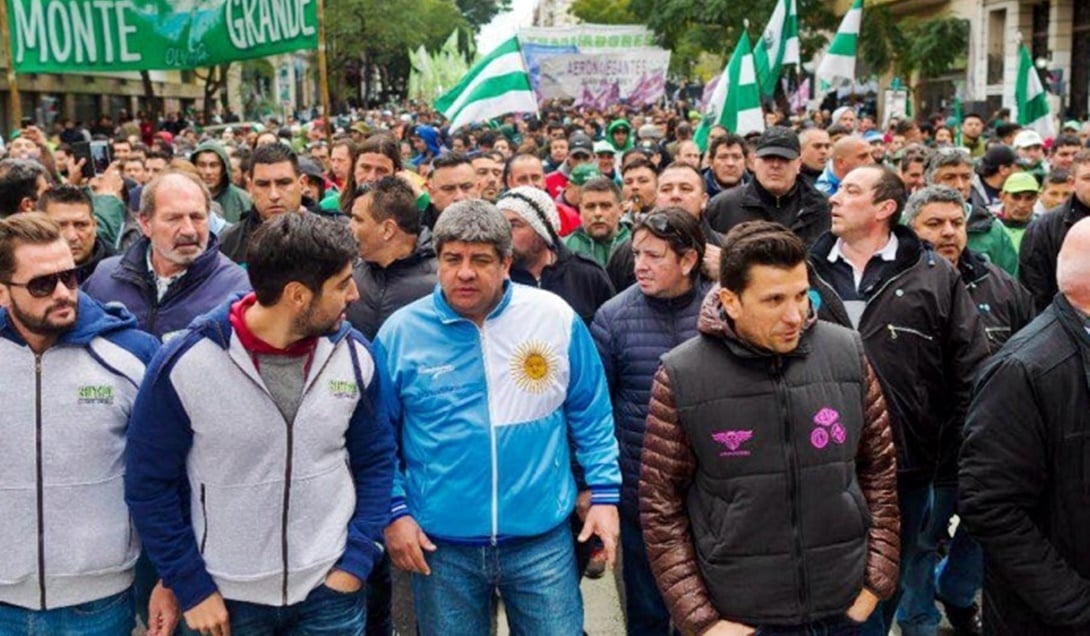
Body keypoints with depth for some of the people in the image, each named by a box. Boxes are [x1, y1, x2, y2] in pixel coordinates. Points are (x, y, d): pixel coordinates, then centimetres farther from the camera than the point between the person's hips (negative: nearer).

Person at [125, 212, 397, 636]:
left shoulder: (356, 355, -8)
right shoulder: (184, 363, -16)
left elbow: (376, 461, 2)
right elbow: (149, 484, -7)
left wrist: (356, 562, -4)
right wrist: (191, 588, -7)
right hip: (226, 598, -1)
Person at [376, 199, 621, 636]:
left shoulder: (556, 318, -4)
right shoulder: (401, 331, -5)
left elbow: (591, 415, 5)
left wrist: (605, 493, 1)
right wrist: (394, 511, -4)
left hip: (543, 536, 0)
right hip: (439, 542, 0)